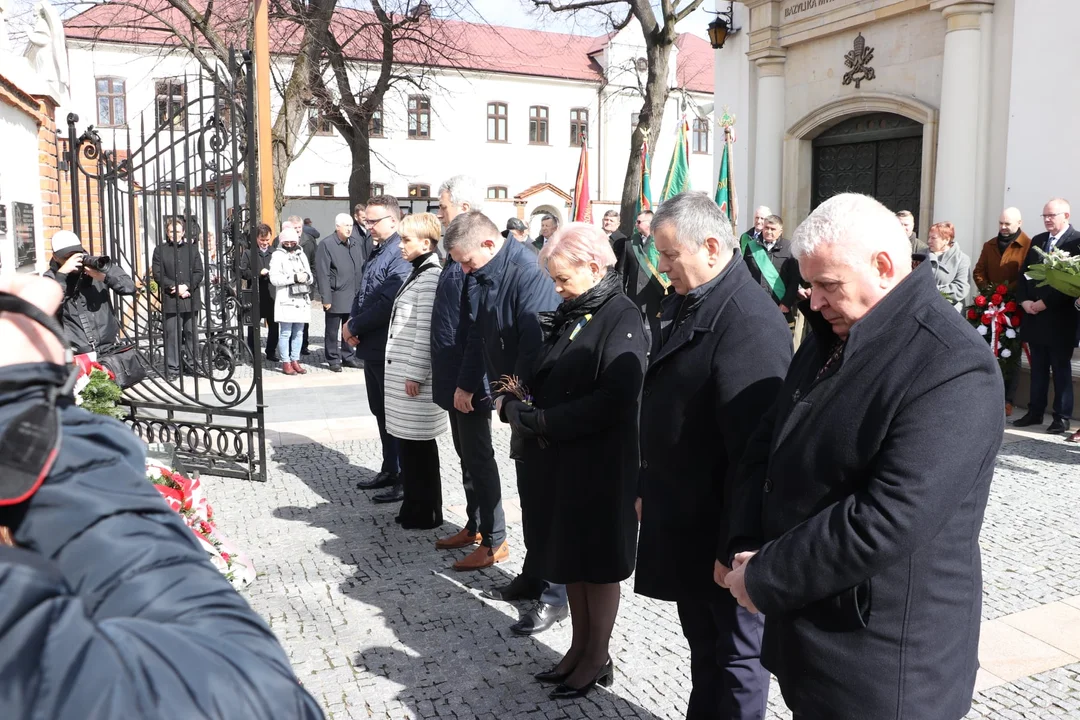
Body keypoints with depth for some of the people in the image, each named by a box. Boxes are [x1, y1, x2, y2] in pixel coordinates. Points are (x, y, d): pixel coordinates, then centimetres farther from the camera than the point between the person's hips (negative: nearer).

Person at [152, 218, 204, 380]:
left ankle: (192, 364, 17)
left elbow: (199, 272, 5)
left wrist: (186, 286, -10)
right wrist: (175, 288, -12)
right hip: (170, 300, -2)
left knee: (191, 333, 7)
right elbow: (157, 274, -1)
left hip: (190, 299, 2)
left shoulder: (192, 248, 11)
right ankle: (173, 368, 2)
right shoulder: (160, 250, 7)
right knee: (172, 334, -3)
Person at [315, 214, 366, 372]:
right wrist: (326, 298, -14)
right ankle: (333, 360, 15)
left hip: (353, 297, 5)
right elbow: (322, 274, -11)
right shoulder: (326, 244, -7)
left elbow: (362, 268, 14)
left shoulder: (355, 245, 11)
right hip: (335, 297, -5)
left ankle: (348, 357, 25)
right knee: (332, 331, 6)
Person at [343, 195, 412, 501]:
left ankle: (405, 480, 12)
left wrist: (354, 327, -15)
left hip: (390, 350, -10)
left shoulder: (400, 255, -18)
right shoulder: (377, 252, 13)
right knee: (381, 413, 18)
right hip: (372, 348, 10)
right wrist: (352, 323, 1)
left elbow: (389, 304, -26)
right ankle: (389, 470, 31)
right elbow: (362, 294, 19)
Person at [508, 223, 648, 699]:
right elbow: (543, 379, 13)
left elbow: (615, 401, -24)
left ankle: (598, 658, 27)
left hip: (599, 465, -7)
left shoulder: (621, 318, -15)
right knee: (569, 559, 18)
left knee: (597, 564, 9)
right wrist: (517, 404, -7)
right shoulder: (569, 314, 8)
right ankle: (579, 648, 35)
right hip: (558, 459, 7)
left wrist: (539, 422, -20)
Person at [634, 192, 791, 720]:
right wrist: (650, 489, 18)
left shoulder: (750, 321, -23)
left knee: (735, 648, 12)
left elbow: (753, 441, -25)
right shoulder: (684, 303, 8)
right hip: (683, 517, 9)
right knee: (702, 643, 24)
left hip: (722, 527, -9)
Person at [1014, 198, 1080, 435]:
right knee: (1038, 368, 12)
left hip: (1060, 318, -6)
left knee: (1061, 369, 2)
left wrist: (1044, 303, -16)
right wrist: (1024, 301, -2)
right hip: (1035, 315, 6)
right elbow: (1024, 273, 12)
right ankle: (1035, 412, 19)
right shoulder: (1037, 241, 14)